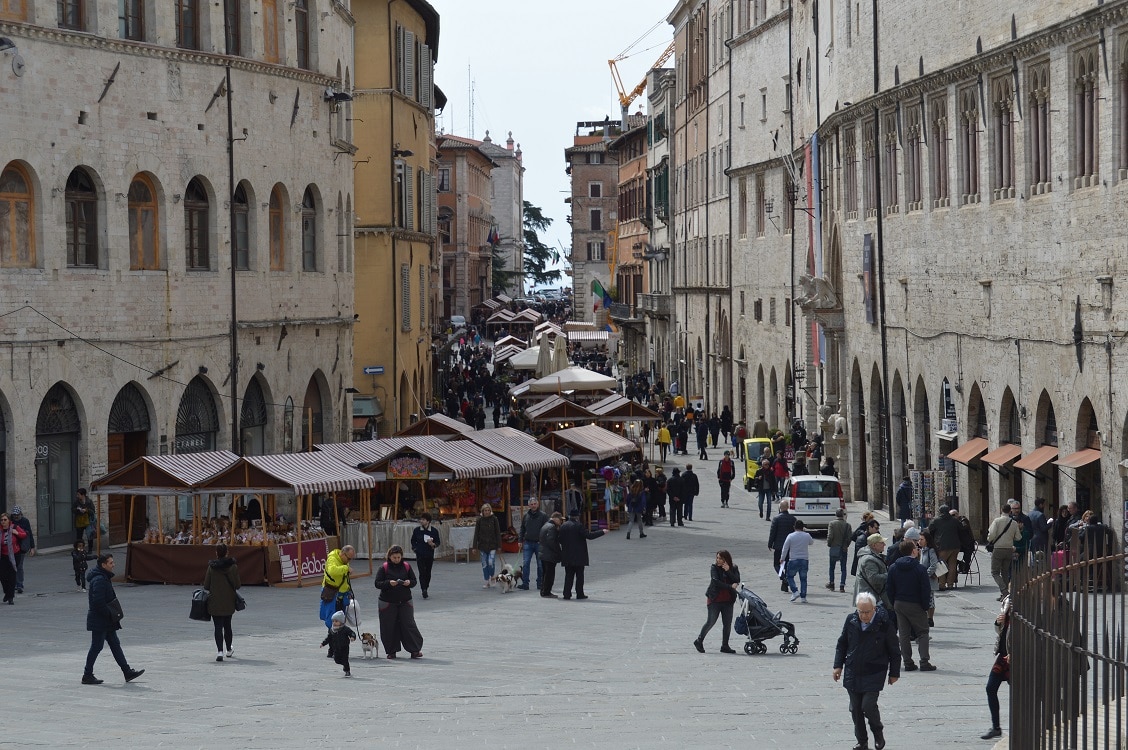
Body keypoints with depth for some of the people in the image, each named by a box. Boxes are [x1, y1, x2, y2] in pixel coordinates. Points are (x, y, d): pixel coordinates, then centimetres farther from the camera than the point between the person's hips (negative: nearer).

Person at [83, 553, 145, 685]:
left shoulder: (105, 578, 13)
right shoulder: (99, 580, -20)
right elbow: (98, 602, -26)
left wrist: (114, 614, 12)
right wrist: (110, 614, -18)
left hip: (107, 621, 11)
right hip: (99, 621, -11)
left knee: (115, 645, 12)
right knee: (96, 647, -3)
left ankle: (127, 672, 16)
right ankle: (87, 675, 5)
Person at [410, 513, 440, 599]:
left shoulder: (434, 531, -2)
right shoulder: (417, 530, 0)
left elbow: (438, 542, 4)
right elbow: (413, 541, 15)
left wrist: (433, 544, -16)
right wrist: (414, 548, 2)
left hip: (430, 555, 1)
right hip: (420, 555, -1)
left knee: (428, 573, 7)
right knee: (422, 572, -12)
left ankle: (425, 589, 23)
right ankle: (424, 590, -17)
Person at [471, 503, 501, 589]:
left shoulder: (494, 519, -2)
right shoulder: (480, 520, 1)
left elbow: (498, 533, 0)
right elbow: (476, 533, 3)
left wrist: (499, 545, -3)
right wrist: (475, 546, -1)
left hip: (492, 545, -2)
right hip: (482, 545, 2)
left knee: (491, 562, -12)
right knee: (484, 564, 4)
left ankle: (492, 577, 14)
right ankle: (487, 581, 13)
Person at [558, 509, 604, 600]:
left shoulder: (563, 527, 4)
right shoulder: (578, 526, -13)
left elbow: (559, 539, 6)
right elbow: (589, 535, -17)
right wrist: (602, 532, -8)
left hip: (567, 556, 5)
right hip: (579, 556, -5)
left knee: (569, 575, 8)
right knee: (579, 575, 3)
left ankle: (567, 593, 2)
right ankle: (579, 594, 3)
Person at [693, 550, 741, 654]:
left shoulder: (734, 569, 4)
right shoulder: (714, 568, -4)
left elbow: (737, 581, -10)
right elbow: (716, 581, -17)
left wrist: (728, 571, -20)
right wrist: (730, 587, -21)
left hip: (728, 600, 3)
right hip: (715, 599, -3)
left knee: (727, 623, 3)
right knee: (711, 622, -2)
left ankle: (725, 646, 11)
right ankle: (699, 641, 14)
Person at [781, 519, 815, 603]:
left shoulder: (790, 536, -7)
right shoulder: (807, 536, -2)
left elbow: (785, 549, -2)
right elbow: (811, 542, 22)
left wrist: (782, 558, 11)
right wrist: (805, 531, 27)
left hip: (793, 561, -2)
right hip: (804, 561, 2)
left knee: (790, 576, 14)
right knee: (803, 579, 10)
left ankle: (795, 591, -4)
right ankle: (803, 597, 8)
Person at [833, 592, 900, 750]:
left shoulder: (884, 623, -12)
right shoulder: (851, 620, -2)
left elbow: (894, 651, -1)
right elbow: (842, 644, 12)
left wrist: (894, 673, 3)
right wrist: (838, 665, 7)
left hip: (874, 673, -4)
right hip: (853, 673, 4)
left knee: (868, 705, -14)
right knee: (855, 708, 6)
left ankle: (878, 732, 15)